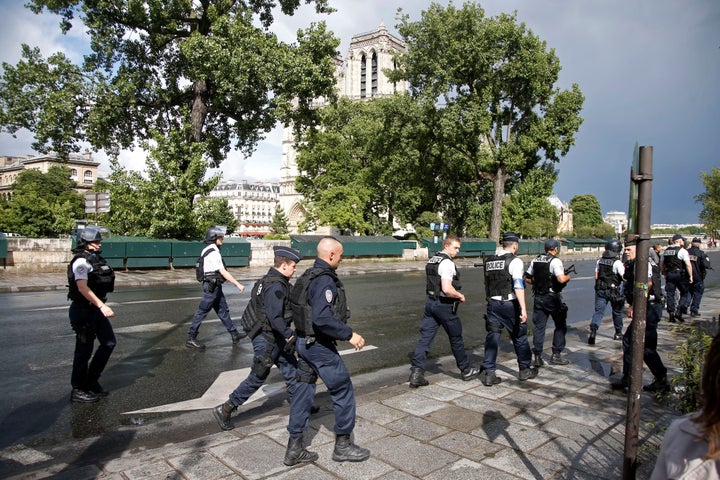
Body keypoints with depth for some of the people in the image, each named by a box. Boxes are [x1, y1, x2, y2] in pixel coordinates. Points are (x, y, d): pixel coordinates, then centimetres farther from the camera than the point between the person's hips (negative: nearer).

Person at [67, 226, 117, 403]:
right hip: (84, 310, -9)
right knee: (84, 350, 1)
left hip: (96, 309, 9)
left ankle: (91, 382, 24)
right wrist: (102, 306, -31)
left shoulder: (96, 259, 11)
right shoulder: (81, 261, -17)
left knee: (109, 342, 11)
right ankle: (78, 391, 16)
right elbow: (82, 288, -27)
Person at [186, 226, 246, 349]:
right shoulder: (213, 253, -19)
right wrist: (238, 284, -20)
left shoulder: (211, 251, 11)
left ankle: (234, 334, 22)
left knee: (223, 311, 14)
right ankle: (191, 339, 8)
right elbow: (223, 272, -22)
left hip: (214, 287, 10)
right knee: (202, 311, -1)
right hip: (212, 287, -10)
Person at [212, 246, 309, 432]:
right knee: (258, 377, 0)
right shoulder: (275, 286, -24)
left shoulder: (270, 280, 8)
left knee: (291, 367, 16)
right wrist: (290, 335, -22)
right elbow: (275, 318, -29)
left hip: (275, 338, 10)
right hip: (267, 338, -10)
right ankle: (225, 409, 12)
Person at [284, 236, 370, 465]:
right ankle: (343, 445, 18)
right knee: (343, 390, 5)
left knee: (304, 391, 15)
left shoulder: (308, 276, 10)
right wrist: (349, 335, -24)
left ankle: (294, 448, 23)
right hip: (319, 345, -10)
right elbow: (322, 318, -31)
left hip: (304, 341, 10)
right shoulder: (324, 280, -21)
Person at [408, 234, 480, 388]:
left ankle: (416, 374, 0)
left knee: (425, 338, 4)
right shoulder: (447, 263, -18)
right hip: (444, 305, -8)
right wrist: (460, 296, -9)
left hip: (430, 301, 8)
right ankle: (466, 370, 29)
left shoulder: (432, 260, 12)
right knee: (456, 338, 11)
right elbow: (447, 289, -27)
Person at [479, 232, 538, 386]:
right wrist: (523, 309, -24)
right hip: (510, 304, -5)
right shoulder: (515, 261, -11)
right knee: (519, 337, 13)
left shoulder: (489, 261, 9)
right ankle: (525, 370, 28)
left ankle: (488, 374, 3)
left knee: (492, 338, 6)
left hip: (492, 304, 5)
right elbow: (518, 286, -21)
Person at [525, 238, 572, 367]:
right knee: (560, 326, 12)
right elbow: (561, 279, -25)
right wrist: (568, 276, -5)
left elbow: (527, 279, 11)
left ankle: (537, 357, 7)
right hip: (552, 298, -5)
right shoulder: (555, 261, -12)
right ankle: (556, 355, 15)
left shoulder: (535, 260, 7)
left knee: (539, 327, 8)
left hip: (538, 297, 5)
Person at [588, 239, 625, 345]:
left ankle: (593, 329, -22)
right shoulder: (617, 262, -14)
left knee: (598, 311, -1)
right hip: (613, 291, -3)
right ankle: (618, 333, 31)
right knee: (617, 312, 17)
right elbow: (624, 277, -16)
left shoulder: (600, 261, 3)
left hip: (600, 290, 3)